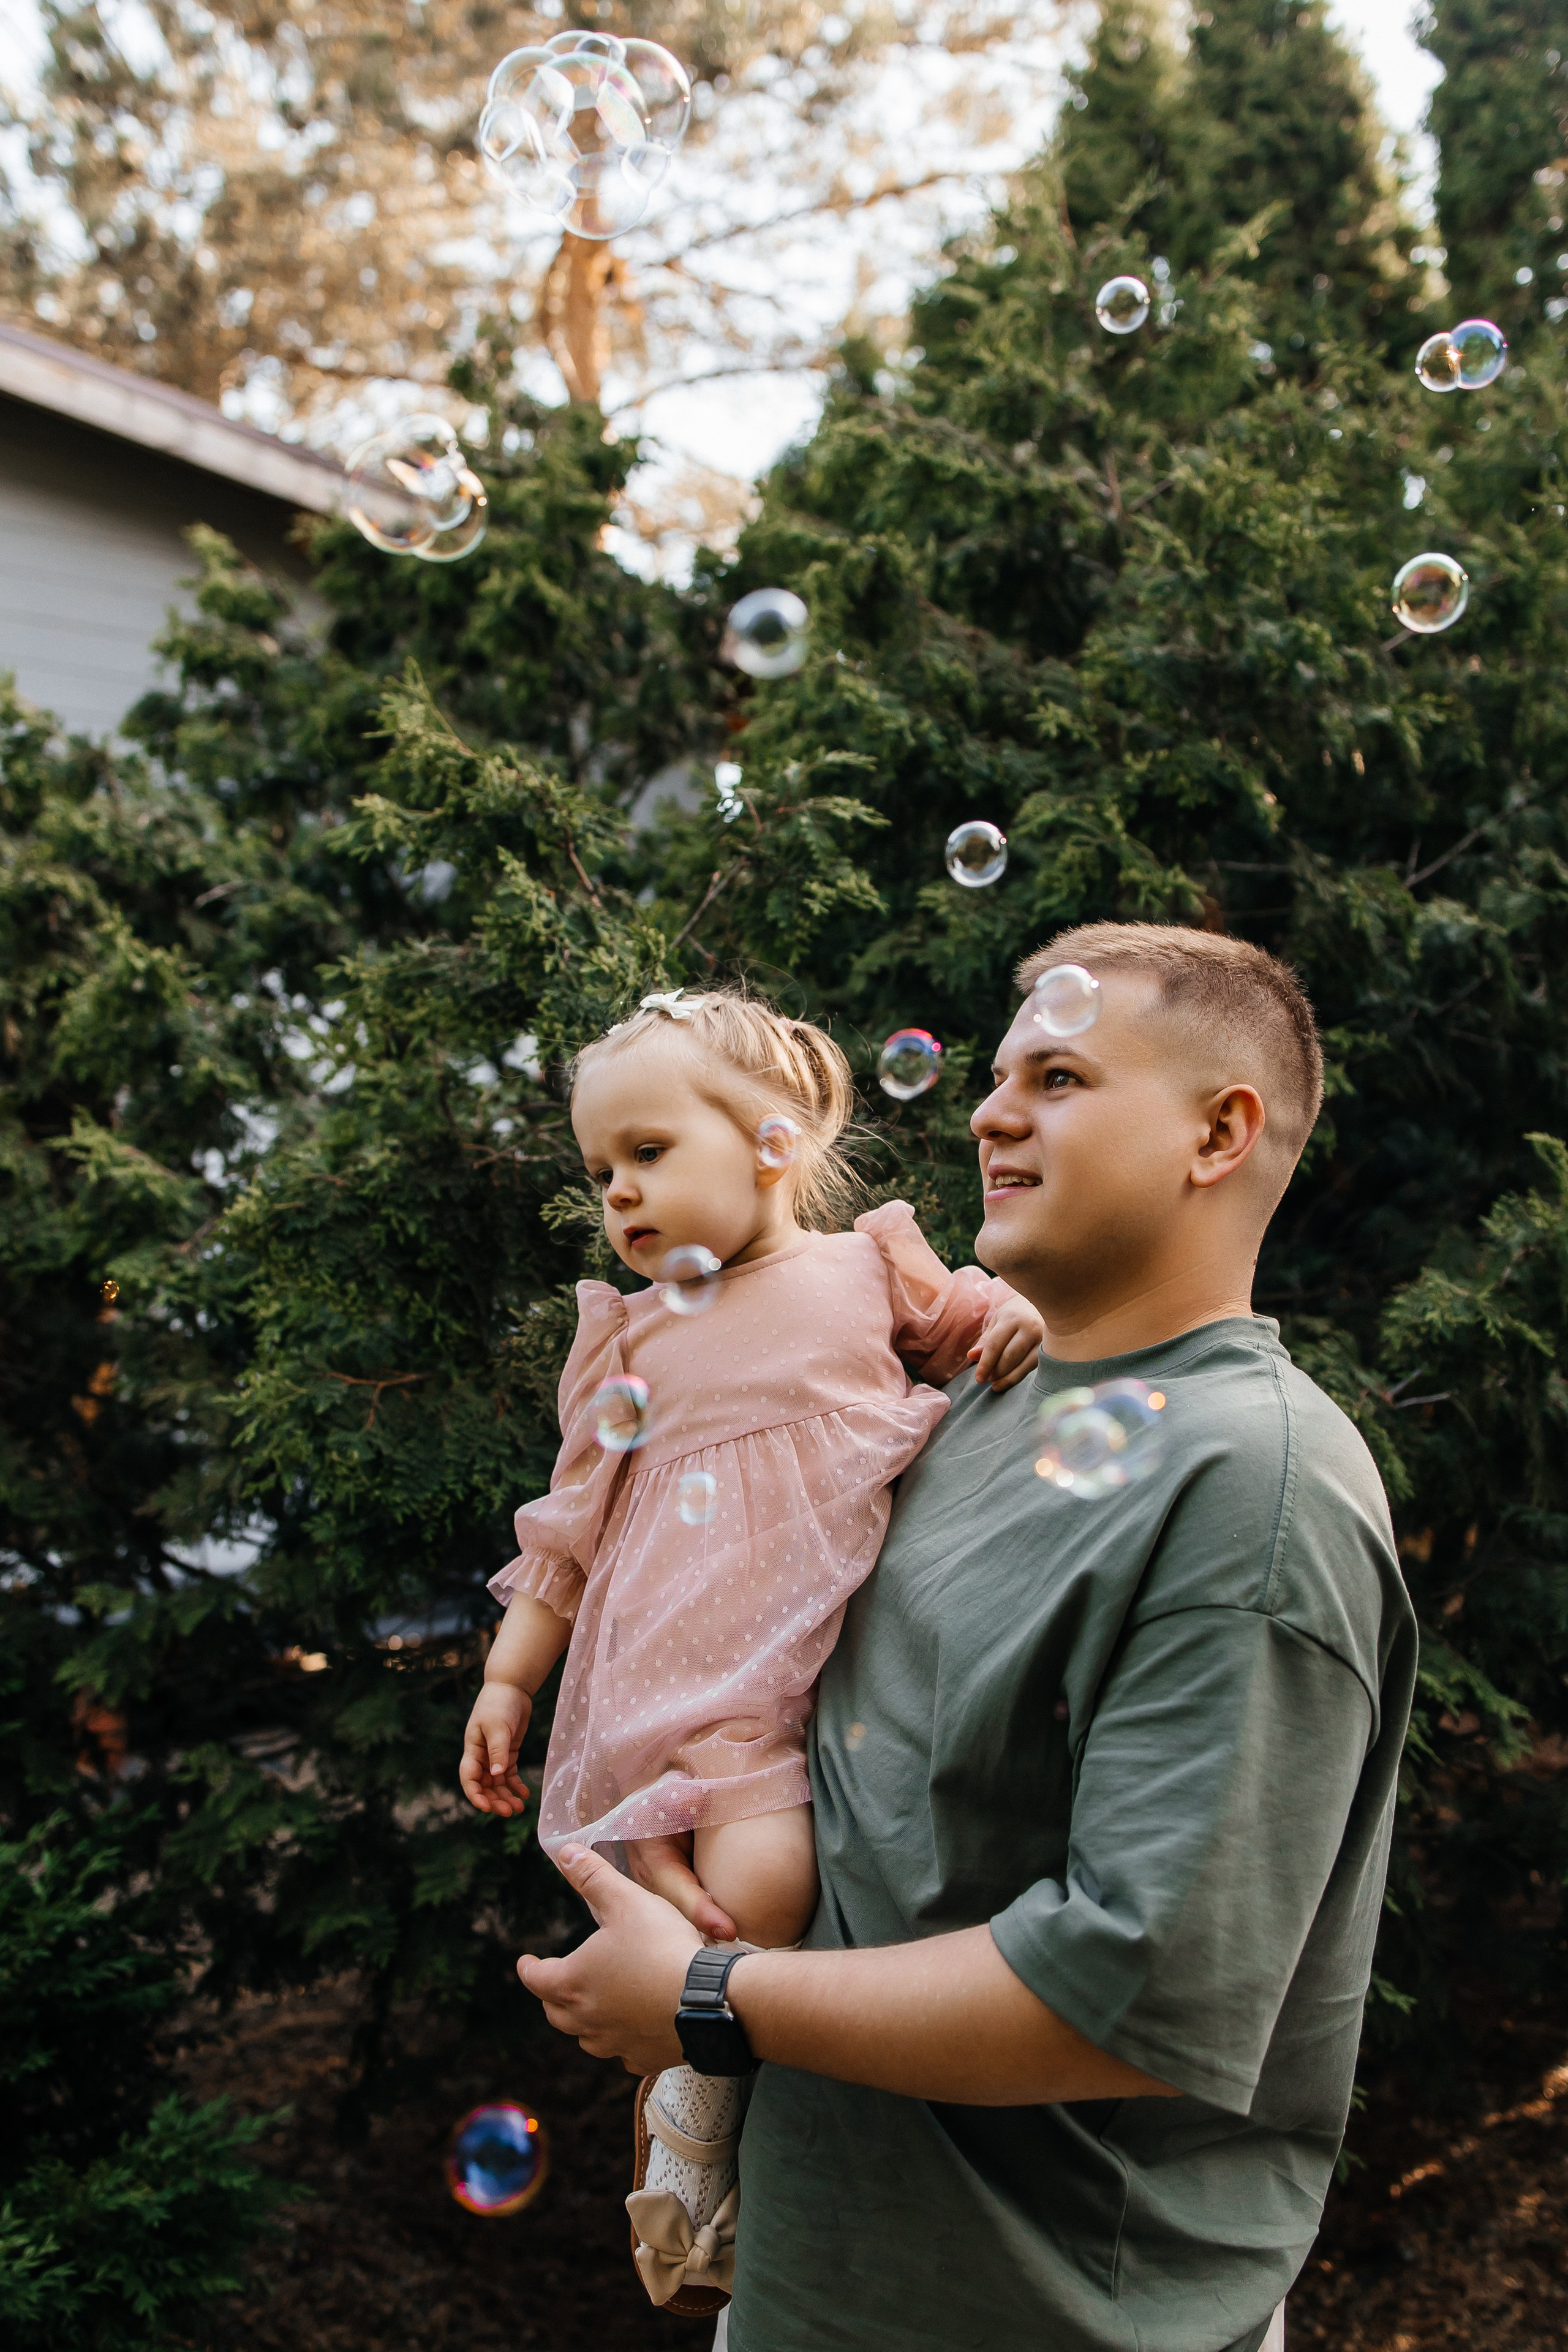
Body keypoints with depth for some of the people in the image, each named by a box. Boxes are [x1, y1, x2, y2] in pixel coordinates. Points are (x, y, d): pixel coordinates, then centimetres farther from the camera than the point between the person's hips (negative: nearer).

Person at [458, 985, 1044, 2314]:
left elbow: (970, 1316, 20)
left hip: (833, 1675, 1)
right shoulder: (636, 1339, 11)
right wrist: (507, 1677, 15)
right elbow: (574, 1519, 16)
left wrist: (1020, 1319, -4)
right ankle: (691, 2154, 2)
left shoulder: (871, 1266, 7)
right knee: (754, 1884, -21)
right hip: (681, 1688, -1)